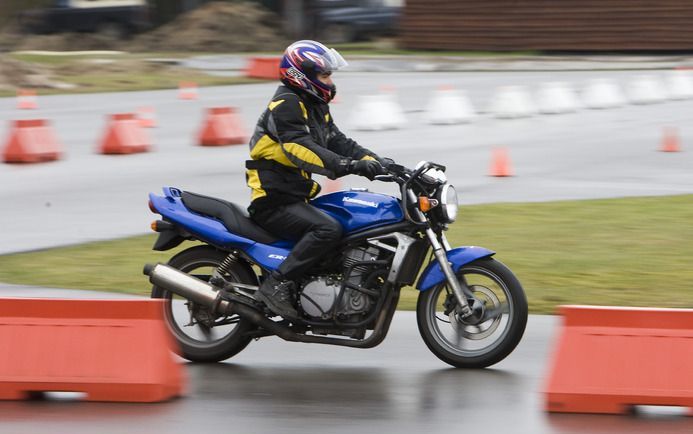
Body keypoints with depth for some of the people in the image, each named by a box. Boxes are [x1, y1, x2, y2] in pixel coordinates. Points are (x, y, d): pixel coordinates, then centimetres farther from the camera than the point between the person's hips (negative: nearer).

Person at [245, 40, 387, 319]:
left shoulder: (316, 107, 18)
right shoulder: (286, 105, -14)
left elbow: (337, 142, 14)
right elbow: (300, 148, -28)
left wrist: (373, 161, -4)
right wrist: (350, 166, -37)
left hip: (296, 199, 10)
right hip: (274, 201, -10)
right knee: (328, 230, -31)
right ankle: (276, 285, -28)